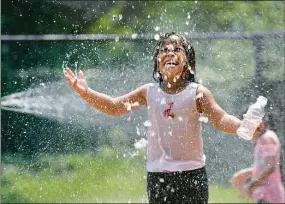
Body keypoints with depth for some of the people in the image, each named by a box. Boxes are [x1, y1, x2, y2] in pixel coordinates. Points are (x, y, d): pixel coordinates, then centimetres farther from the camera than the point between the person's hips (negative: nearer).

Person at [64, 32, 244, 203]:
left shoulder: (197, 93, -3)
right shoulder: (150, 93, 5)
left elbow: (221, 119, -12)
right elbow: (114, 107, 6)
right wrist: (85, 92, -8)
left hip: (192, 174, -2)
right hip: (157, 175, 2)